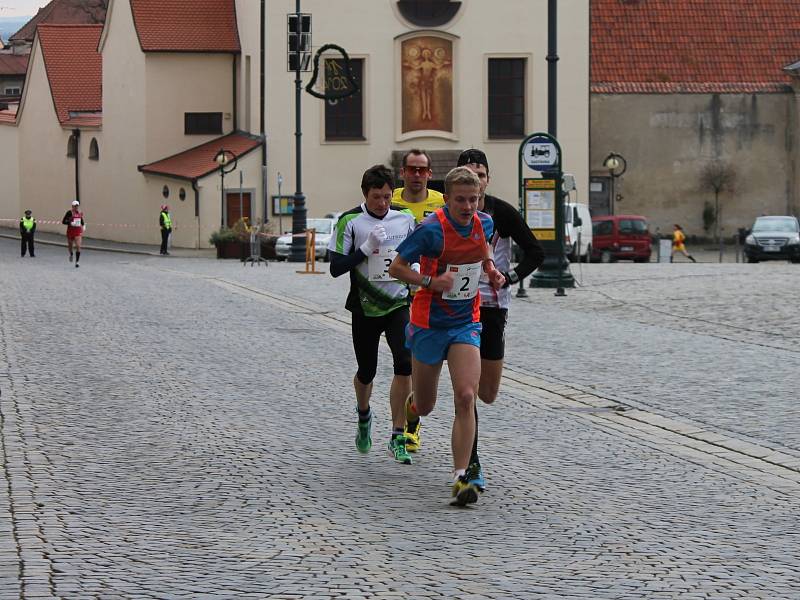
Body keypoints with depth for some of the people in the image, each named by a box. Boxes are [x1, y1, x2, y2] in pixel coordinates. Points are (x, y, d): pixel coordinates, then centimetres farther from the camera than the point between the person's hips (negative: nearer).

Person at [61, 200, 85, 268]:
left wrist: (83, 226, 7)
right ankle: (71, 254, 50)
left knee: (78, 246, -12)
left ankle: (77, 261, -8)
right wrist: (70, 223, -25)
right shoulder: (69, 212, -11)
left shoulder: (80, 213, 4)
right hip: (70, 231, -2)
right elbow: (63, 221, -12)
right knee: (70, 245, 16)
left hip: (78, 232, 2)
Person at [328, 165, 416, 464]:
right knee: (366, 372, 11)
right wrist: (366, 248, -22)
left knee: (404, 363, -18)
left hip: (399, 304, 1)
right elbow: (336, 268, -12)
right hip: (365, 307, -1)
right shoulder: (350, 221, -9)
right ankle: (364, 415, 45)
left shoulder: (405, 218, 1)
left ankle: (398, 438, -12)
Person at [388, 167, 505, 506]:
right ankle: (411, 405, 50)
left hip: (466, 323, 3)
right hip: (429, 323, -3)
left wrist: (491, 271, 2)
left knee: (466, 398, -16)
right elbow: (396, 268, -12)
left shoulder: (485, 223, -2)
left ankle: (461, 478, -14)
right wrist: (431, 281, -25)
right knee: (424, 407, 10)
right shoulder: (431, 229, -18)